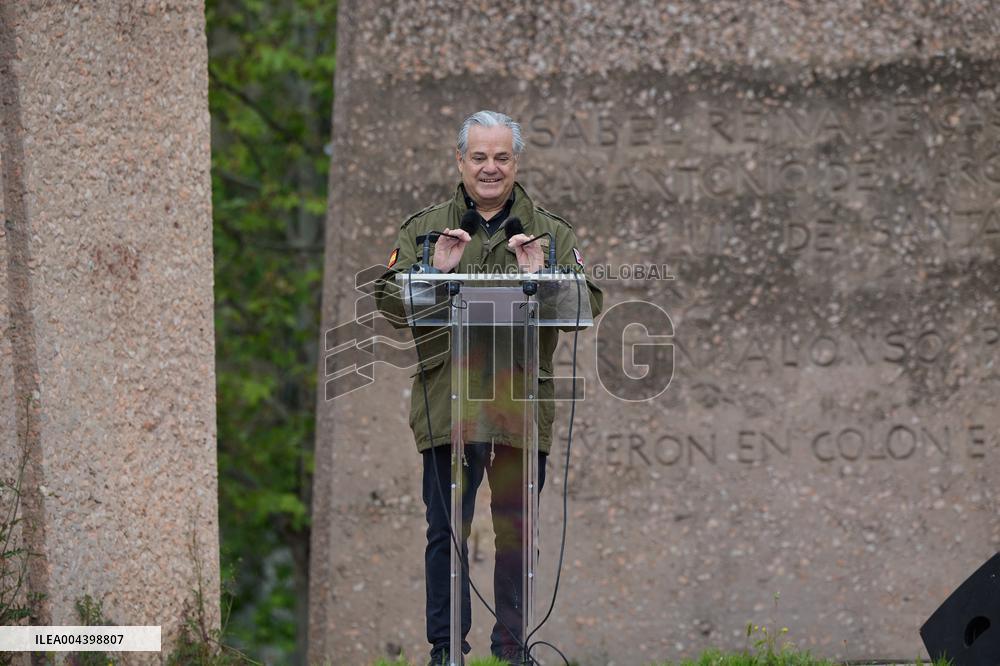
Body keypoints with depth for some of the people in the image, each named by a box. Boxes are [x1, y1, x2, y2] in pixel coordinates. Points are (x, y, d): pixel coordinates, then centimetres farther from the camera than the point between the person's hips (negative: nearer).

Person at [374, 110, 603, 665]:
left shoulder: (551, 233, 12)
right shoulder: (425, 228, 11)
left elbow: (590, 302, 3)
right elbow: (388, 299, 3)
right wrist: (437, 271, -14)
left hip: (523, 403, 1)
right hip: (447, 404, -1)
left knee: (516, 530, 6)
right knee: (446, 530, -1)